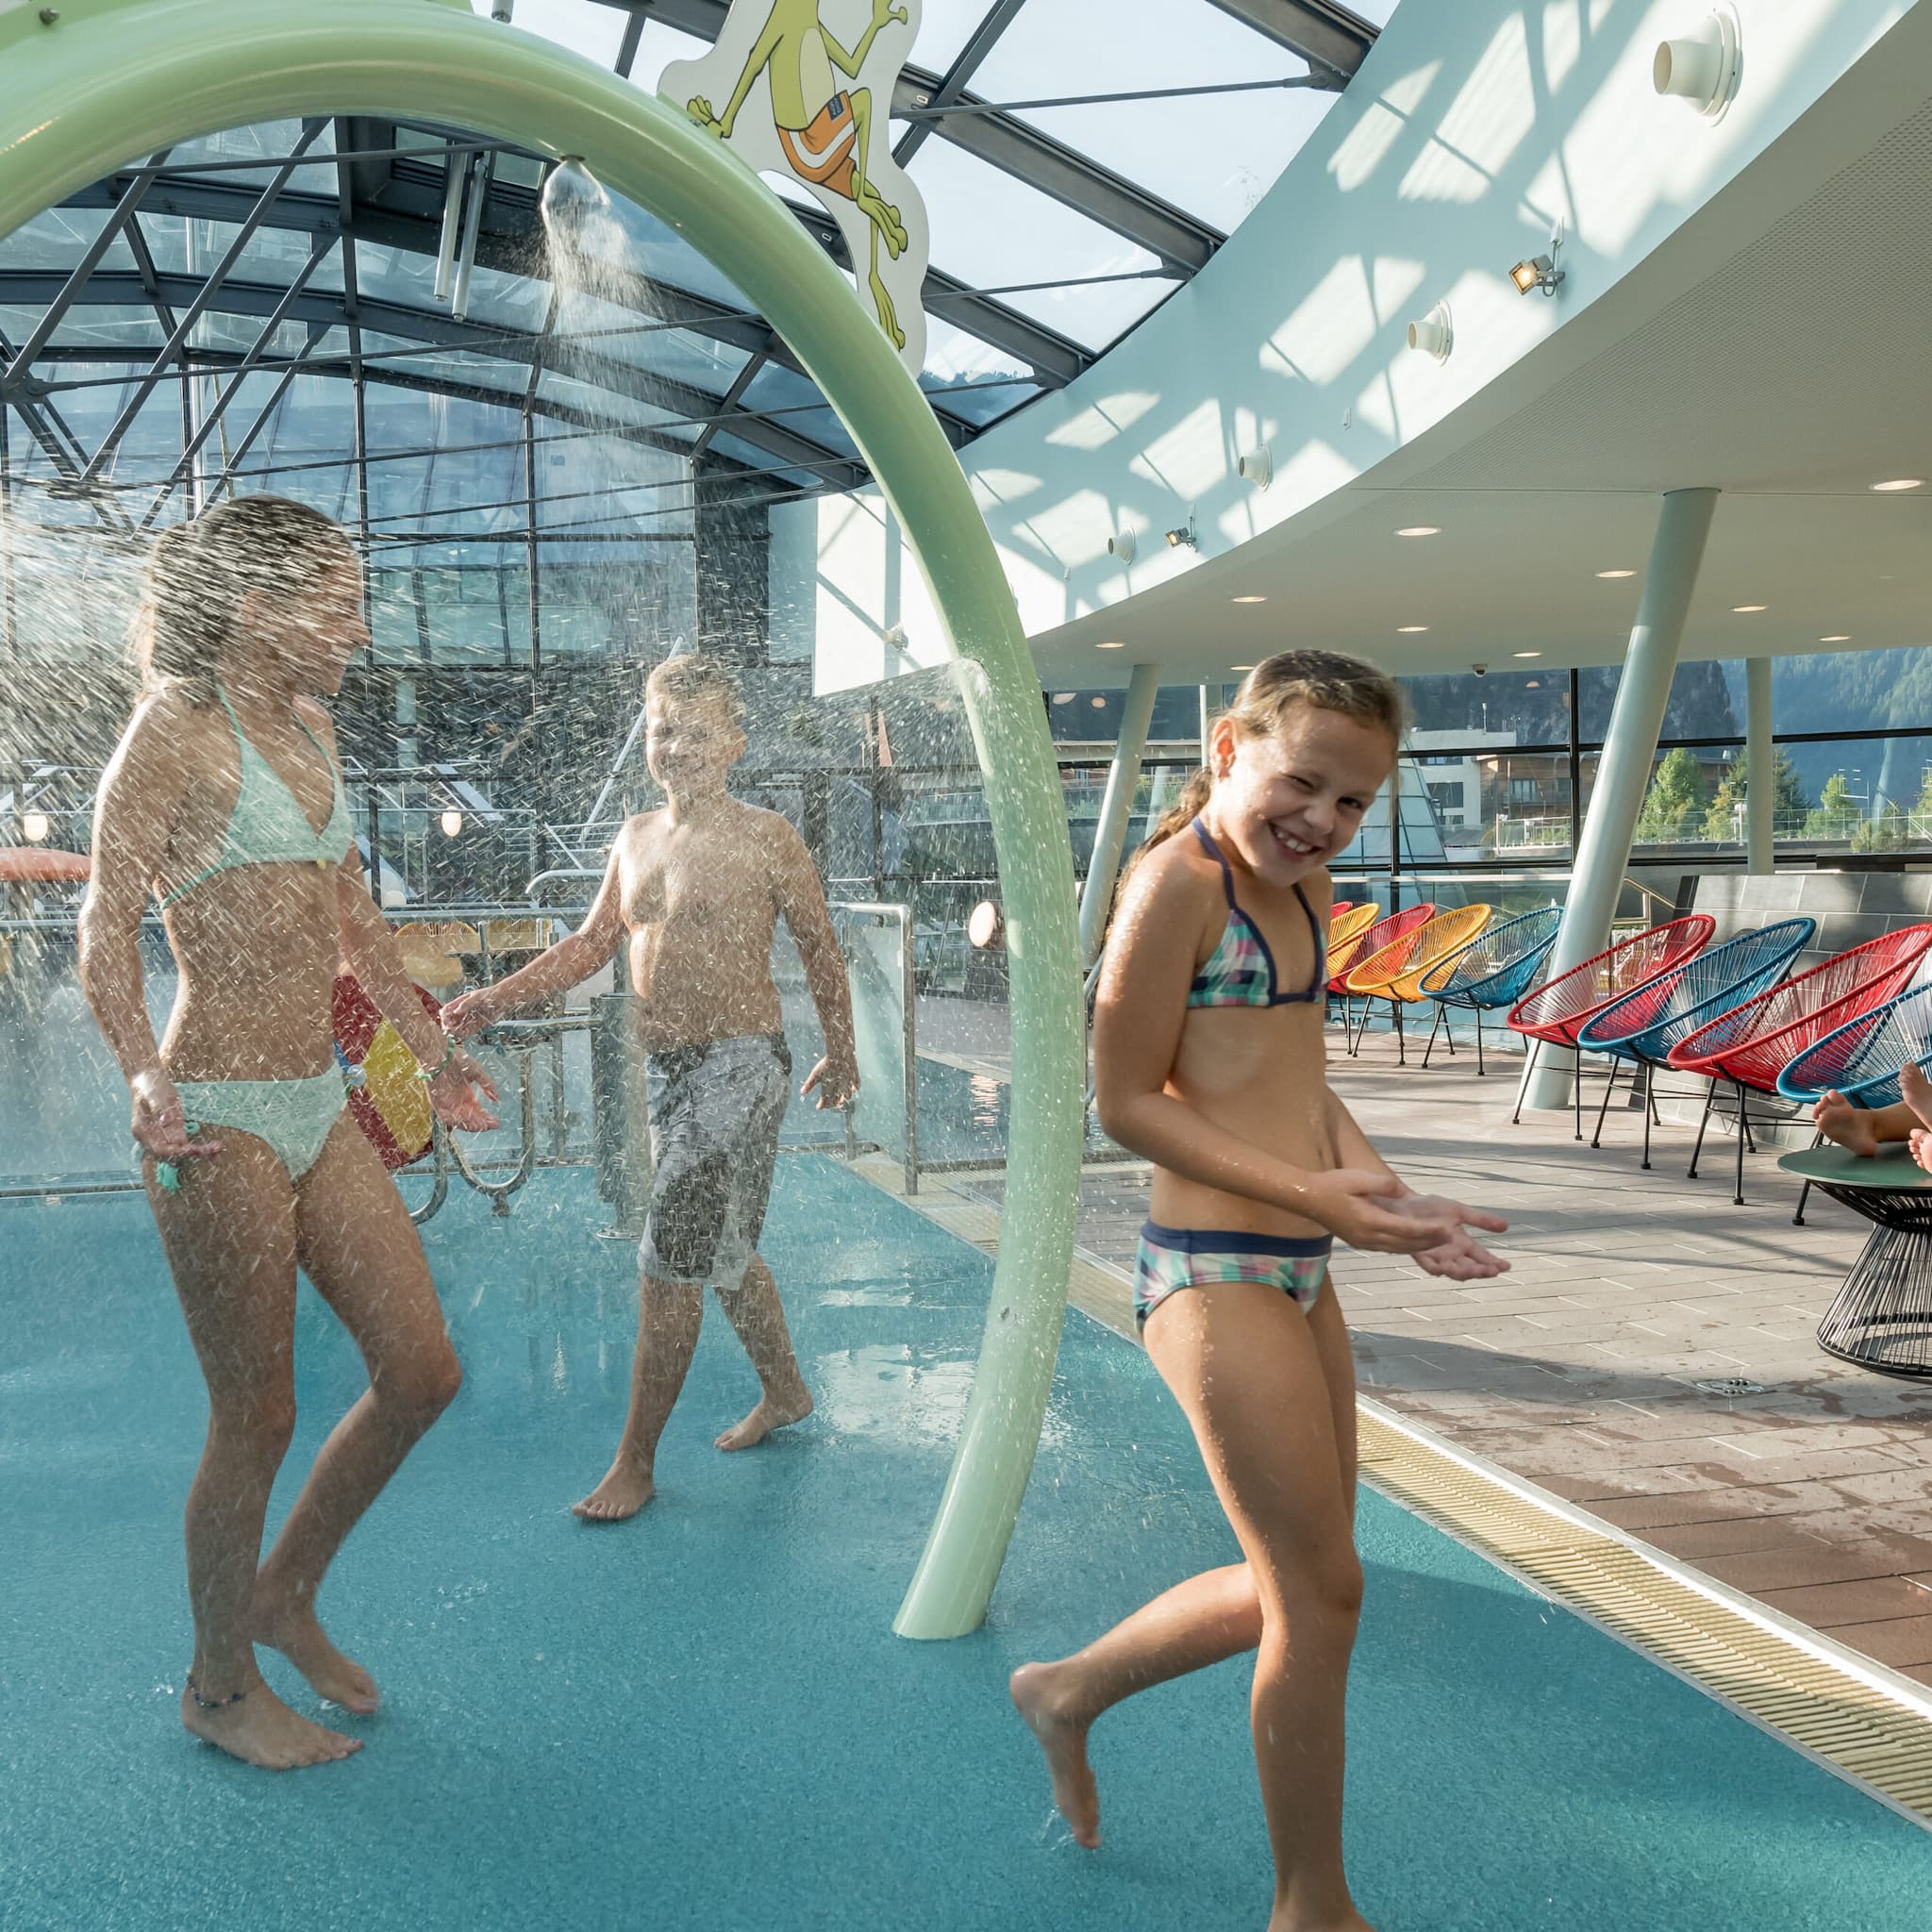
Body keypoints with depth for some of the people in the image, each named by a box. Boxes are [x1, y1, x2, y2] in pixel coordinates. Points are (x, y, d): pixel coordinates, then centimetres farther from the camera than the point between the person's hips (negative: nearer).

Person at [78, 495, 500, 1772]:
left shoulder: (310, 727, 14)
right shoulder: (178, 720, -9)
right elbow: (108, 924, -14)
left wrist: (430, 1052, 26)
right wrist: (147, 1078, -29)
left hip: (321, 1107, 8)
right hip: (222, 1118, -8)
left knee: (424, 1374, 9)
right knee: (258, 1418, 3)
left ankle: (288, 1594, 31)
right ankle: (220, 1688, 25)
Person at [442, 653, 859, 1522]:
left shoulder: (765, 838, -8)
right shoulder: (634, 838, 10)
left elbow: (819, 948, -1)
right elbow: (591, 943, 17)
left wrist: (840, 1053, 5)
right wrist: (494, 1000, 6)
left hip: (739, 1066, -7)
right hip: (663, 1067, 7)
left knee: (669, 1264, -7)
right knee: (721, 1252, 18)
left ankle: (636, 1460, 4)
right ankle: (784, 1392, 39)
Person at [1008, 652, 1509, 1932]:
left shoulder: (1304, 884, 12)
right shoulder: (1179, 880, -14)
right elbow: (1129, 1101, -14)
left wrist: (1392, 1199, 0)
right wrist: (1309, 1192, -21)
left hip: (1300, 1276, 9)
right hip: (1217, 1278, -9)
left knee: (1296, 1590, 18)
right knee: (1322, 1593, 2)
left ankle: (1069, 1693, 39)